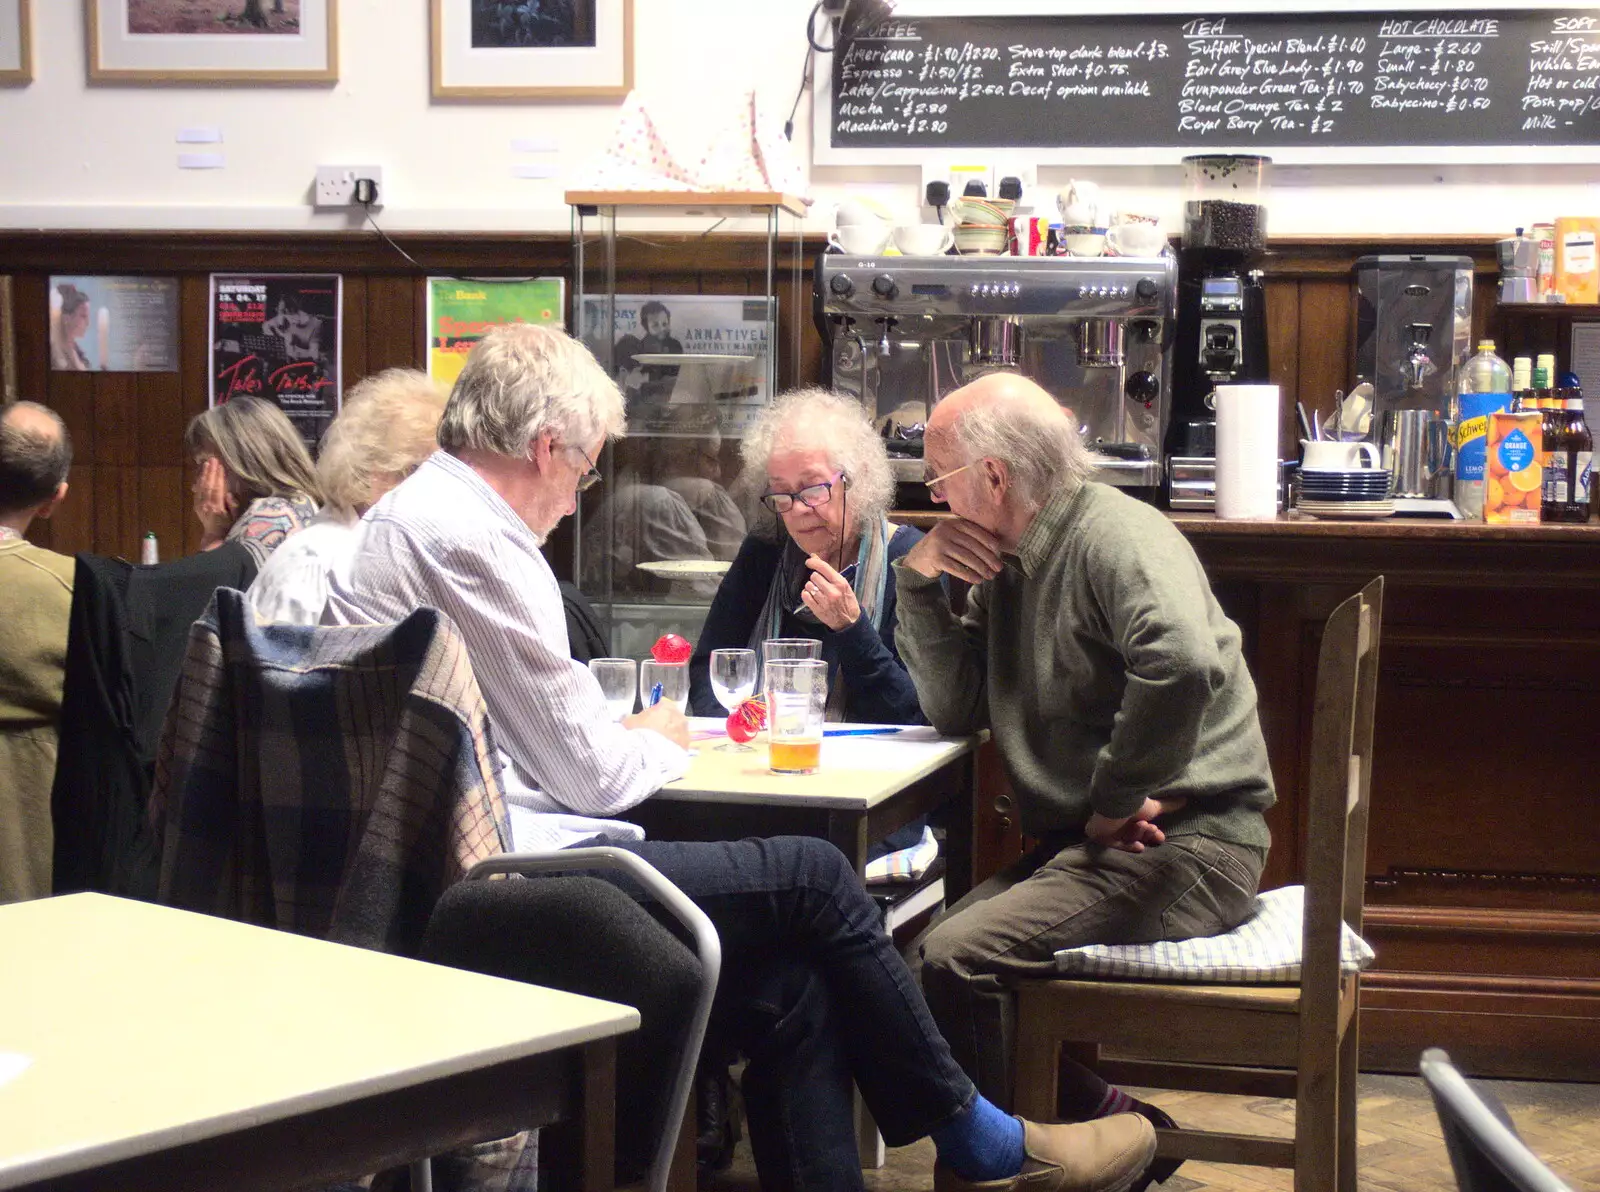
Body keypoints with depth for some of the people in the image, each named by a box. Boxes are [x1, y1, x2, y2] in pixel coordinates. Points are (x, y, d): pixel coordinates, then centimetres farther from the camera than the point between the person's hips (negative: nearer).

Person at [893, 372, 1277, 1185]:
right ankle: (1117, 1126, 12)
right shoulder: (1008, 563, 15)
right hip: (1088, 841, 10)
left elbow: (1180, 664, -34)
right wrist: (920, 583, 2)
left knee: (958, 958, -22)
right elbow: (956, 710, 13)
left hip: (1183, 840, -10)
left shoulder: (1116, 537, -15)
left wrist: (1115, 800, -23)